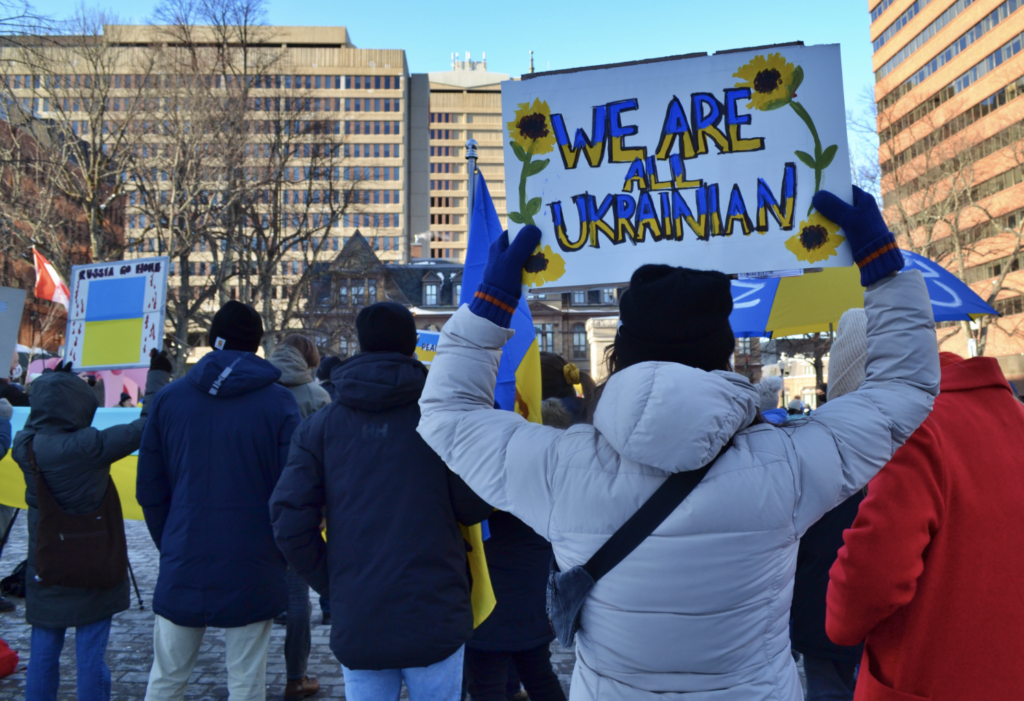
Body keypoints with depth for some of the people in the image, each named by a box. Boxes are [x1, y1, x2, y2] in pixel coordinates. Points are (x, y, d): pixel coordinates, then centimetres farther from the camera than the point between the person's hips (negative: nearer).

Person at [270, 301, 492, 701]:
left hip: (356, 623, 2)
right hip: (434, 617, -2)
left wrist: (331, 585, 7)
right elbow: (475, 507, -8)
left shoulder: (321, 425, 1)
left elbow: (290, 522, -6)